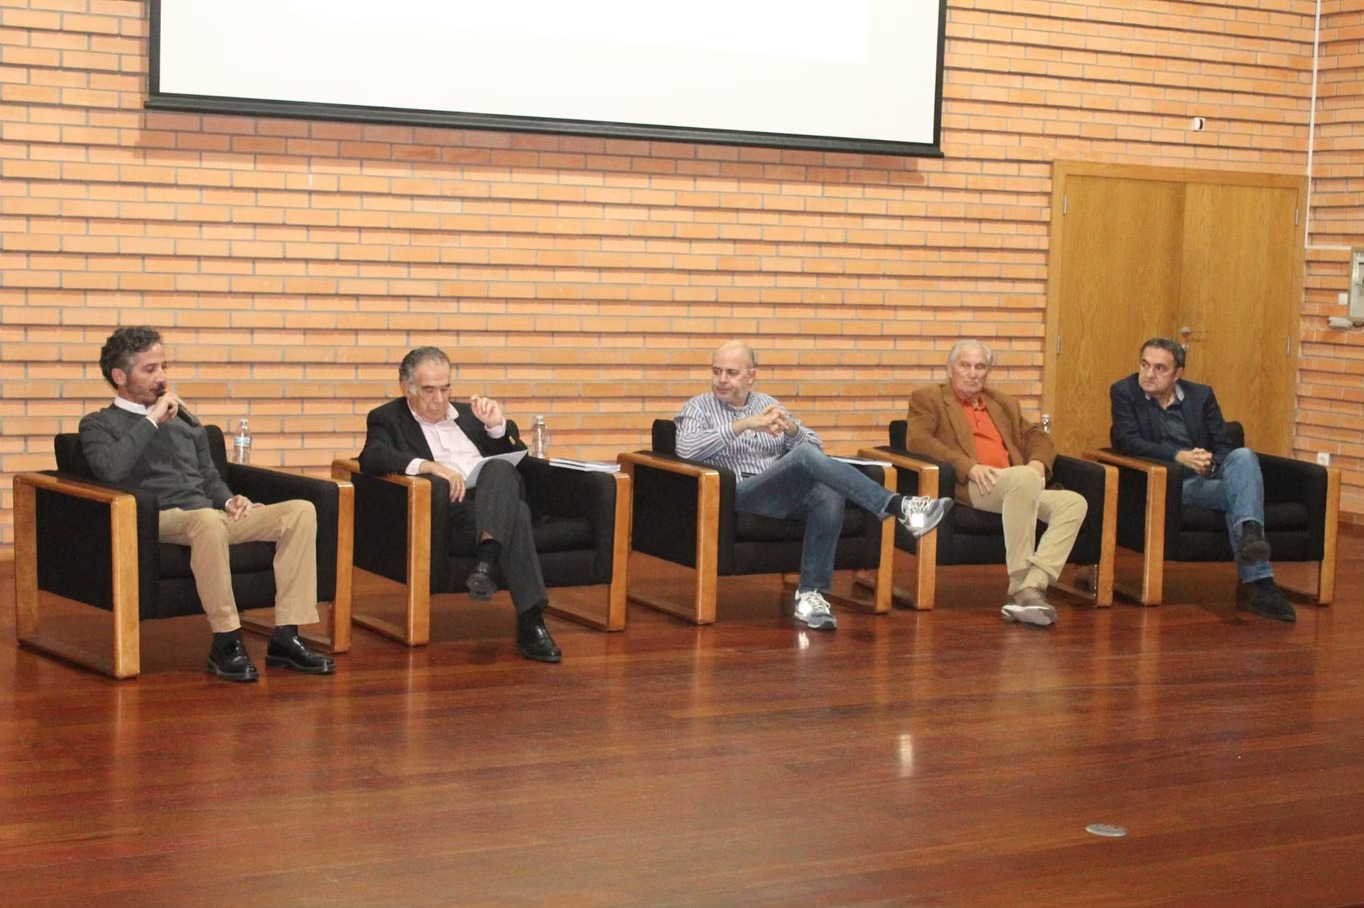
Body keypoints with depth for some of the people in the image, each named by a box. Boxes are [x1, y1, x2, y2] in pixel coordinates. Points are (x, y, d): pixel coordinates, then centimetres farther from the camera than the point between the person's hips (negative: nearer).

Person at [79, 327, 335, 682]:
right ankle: (226, 643, -30)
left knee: (301, 511, -15)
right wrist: (153, 420, -8)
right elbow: (109, 469, -14)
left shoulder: (184, 420, 28)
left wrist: (229, 501, 9)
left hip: (210, 516, 7)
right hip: (160, 520, -7)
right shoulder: (99, 424, 8)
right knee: (207, 519, -42)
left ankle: (285, 637, -20)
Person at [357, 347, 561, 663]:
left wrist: (497, 425, 7)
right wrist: (428, 465, -24)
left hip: (498, 502, 4)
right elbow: (372, 458, -8)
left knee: (500, 469, -33)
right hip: (452, 509, -4)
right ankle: (530, 623, -43)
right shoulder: (387, 419, 15)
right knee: (515, 513, -36)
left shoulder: (468, 414, 30)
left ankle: (485, 562, -48)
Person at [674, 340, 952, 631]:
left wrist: (791, 428, -7)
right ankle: (899, 507, -36)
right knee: (804, 456, -31)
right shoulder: (699, 407, 11)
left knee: (829, 494, -31)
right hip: (741, 495, -5)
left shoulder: (767, 404, 23)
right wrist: (744, 424, -17)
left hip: (787, 495, 5)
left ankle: (810, 594, -27)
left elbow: (815, 445, 16)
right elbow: (686, 449, -12)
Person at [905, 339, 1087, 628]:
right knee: (1024, 477, -35)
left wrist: (1038, 462, 1)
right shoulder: (928, 398, 14)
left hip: (1015, 489, 6)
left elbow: (1037, 437, 27)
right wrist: (969, 466, -16)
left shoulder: (1004, 404, 31)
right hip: (967, 486, -6)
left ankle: (1031, 587, -32)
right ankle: (1019, 586, -34)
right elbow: (917, 439, -3)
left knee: (1074, 503, -19)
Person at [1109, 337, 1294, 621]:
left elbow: (1223, 446, 11)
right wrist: (1179, 456, -21)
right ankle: (1258, 583, -40)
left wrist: (1211, 462, -15)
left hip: (1209, 477, 4)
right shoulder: (1124, 392, 6)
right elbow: (1127, 440, -9)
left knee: (1243, 456, -30)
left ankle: (1250, 533, -49)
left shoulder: (1201, 395, 16)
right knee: (1239, 489, -30)